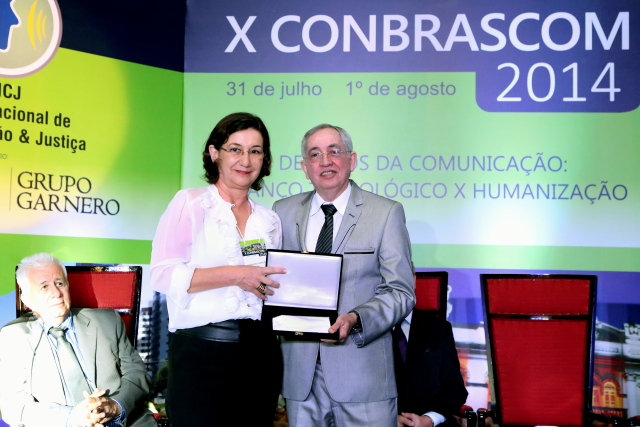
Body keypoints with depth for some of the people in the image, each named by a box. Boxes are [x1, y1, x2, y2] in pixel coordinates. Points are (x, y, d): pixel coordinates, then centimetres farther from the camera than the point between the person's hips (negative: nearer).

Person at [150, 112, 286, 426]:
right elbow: (162, 275, -10)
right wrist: (234, 275, -15)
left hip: (260, 352, 5)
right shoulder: (190, 204, 0)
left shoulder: (269, 221, 14)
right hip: (202, 351, -4)